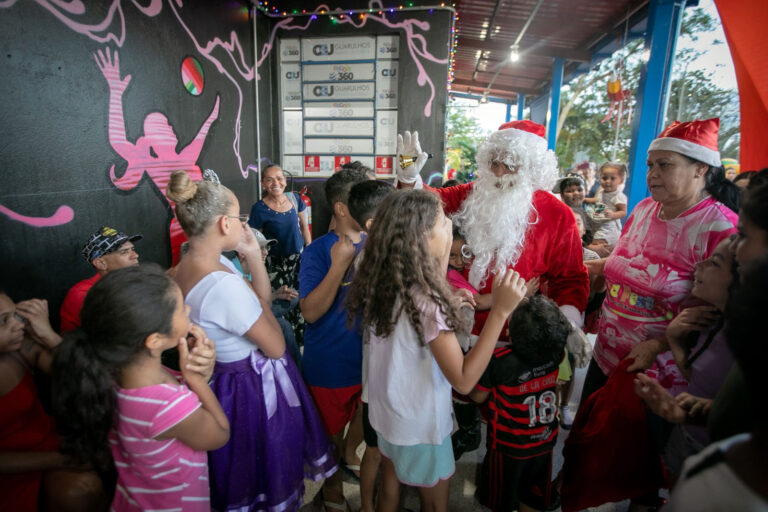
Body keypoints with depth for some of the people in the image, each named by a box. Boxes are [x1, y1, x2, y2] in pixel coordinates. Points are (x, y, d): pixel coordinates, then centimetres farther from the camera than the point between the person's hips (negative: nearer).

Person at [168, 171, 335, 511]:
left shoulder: (191, 264, -3)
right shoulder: (224, 285, -34)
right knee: (270, 473, 18)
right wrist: (261, 307, -8)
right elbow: (276, 347, -22)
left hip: (228, 377, 9)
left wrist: (253, 253, -6)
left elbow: (262, 298, 3)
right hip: (256, 386, -9)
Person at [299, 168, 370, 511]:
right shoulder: (318, 251, -19)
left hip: (371, 354, 5)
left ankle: (349, 454, 59)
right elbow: (310, 312, -25)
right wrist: (339, 264, -32)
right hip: (332, 363, -4)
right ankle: (332, 478, 49)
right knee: (331, 428, 19)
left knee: (367, 416, 28)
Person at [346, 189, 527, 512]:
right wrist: (500, 311, -35)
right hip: (420, 428, -6)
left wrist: (447, 243, -2)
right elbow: (463, 381, -30)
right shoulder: (425, 303, -32)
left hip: (385, 416, 7)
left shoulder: (381, 285, -10)